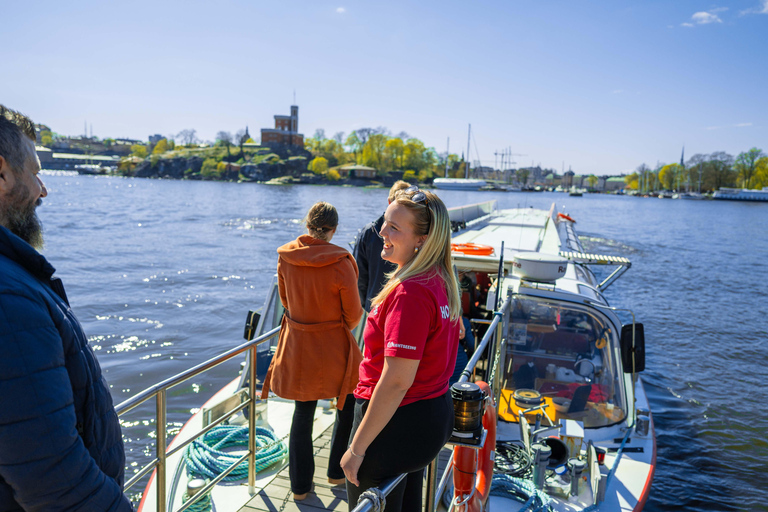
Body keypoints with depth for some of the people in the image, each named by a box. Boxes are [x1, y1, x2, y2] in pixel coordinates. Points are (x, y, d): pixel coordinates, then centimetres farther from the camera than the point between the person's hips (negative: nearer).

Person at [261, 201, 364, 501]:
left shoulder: (285, 257, -8)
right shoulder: (340, 264, -22)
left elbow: (285, 300, 7)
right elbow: (354, 314, -11)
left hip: (297, 345, 4)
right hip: (333, 347, -4)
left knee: (302, 414, 18)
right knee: (348, 407, 22)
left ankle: (300, 486, 29)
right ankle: (337, 473, 34)